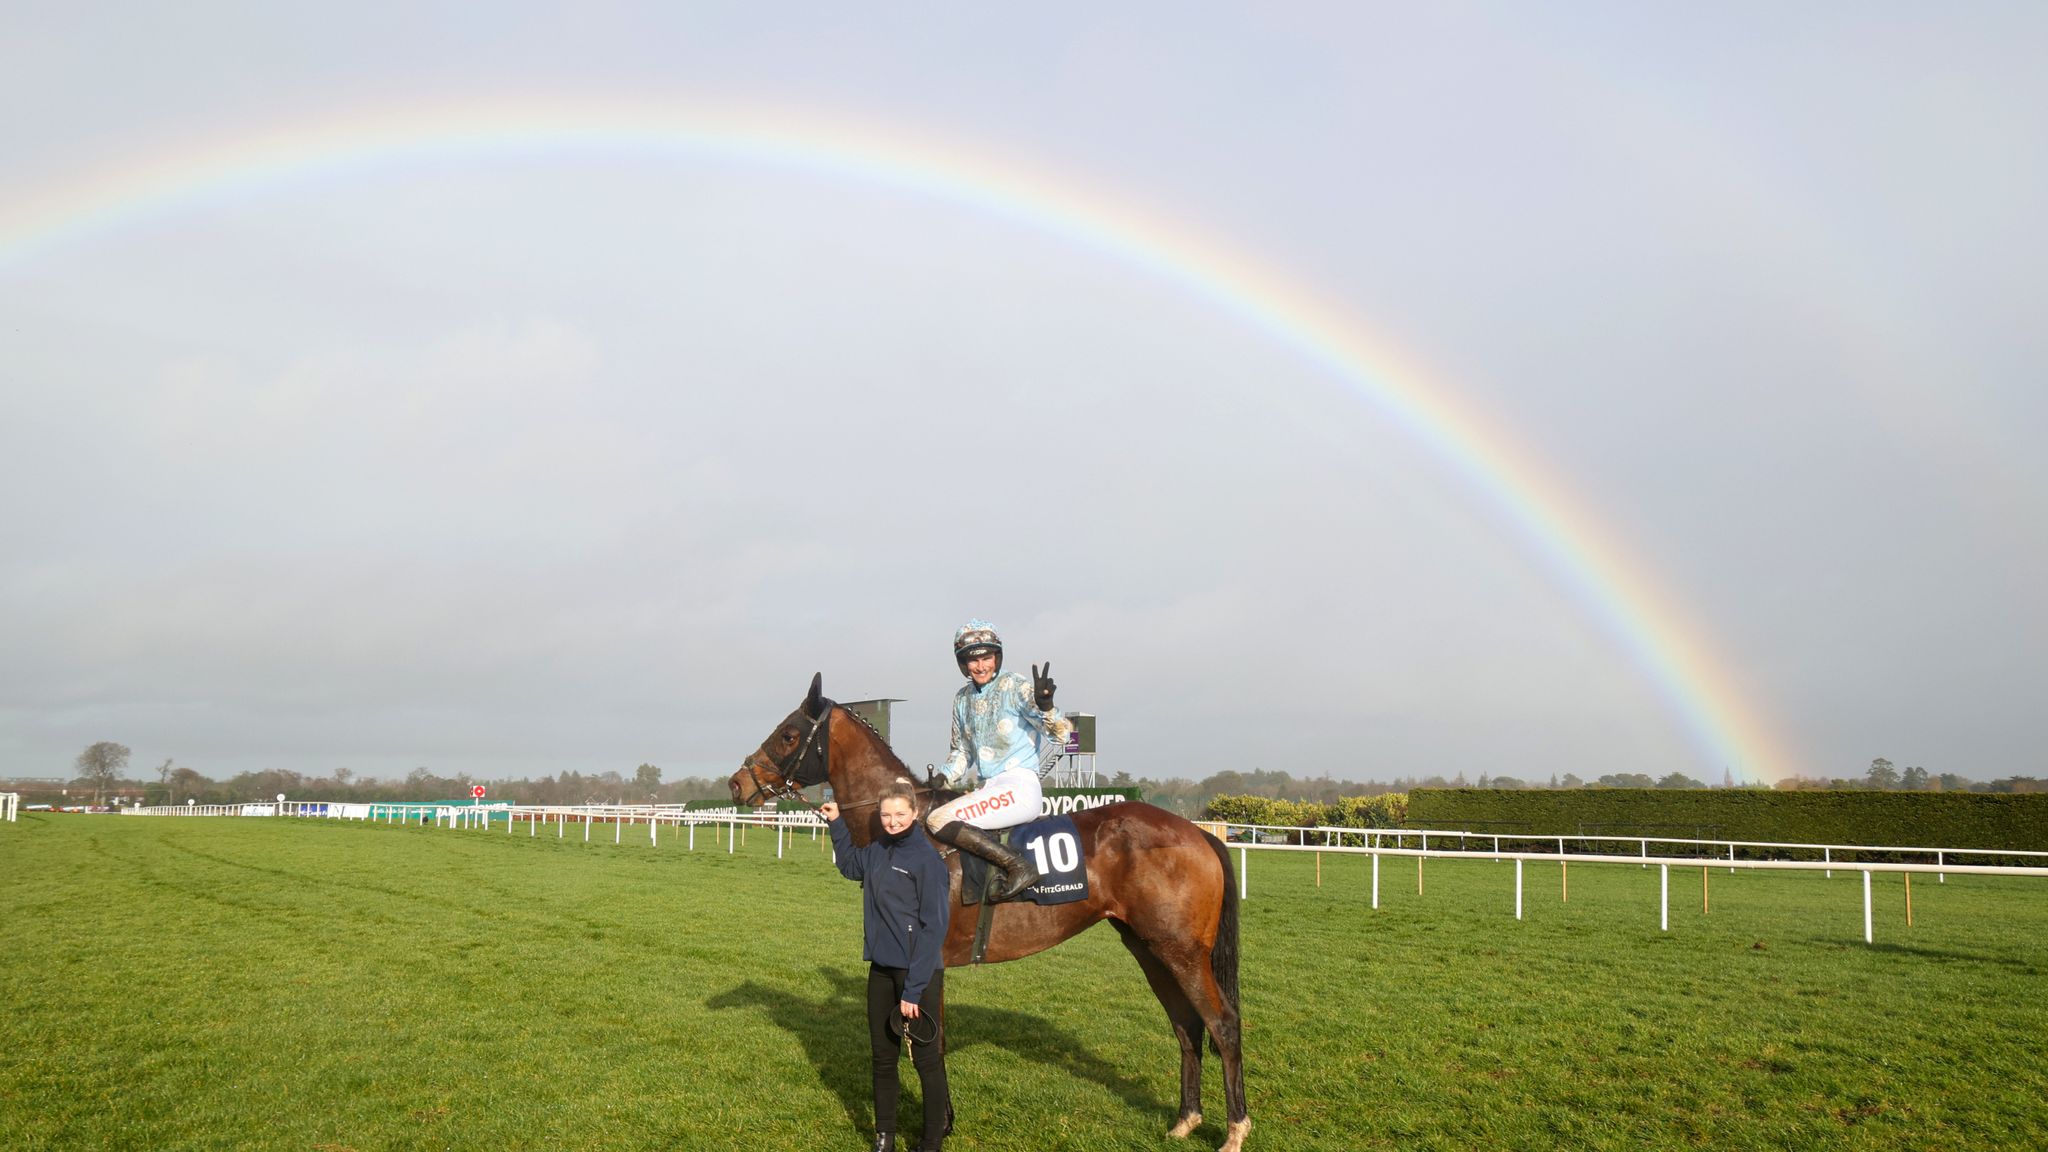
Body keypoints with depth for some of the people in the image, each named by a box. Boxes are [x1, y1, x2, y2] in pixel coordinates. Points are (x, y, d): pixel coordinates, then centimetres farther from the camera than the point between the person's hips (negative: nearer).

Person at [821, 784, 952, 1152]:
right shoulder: (877, 850, 4)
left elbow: (933, 928, -17)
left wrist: (914, 990, -19)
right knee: (882, 1057, 15)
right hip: (881, 969, 7)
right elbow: (850, 865, 30)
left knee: (926, 1059, 5)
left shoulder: (927, 858, -16)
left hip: (918, 971, -7)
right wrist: (836, 824, 18)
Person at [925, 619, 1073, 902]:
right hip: (986, 788, 8)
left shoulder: (1015, 686, -6)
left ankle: (1019, 867, -26)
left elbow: (1060, 732, -15)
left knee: (938, 820, -25)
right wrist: (942, 781, 5)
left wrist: (1045, 706, -35)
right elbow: (961, 752, 24)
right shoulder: (963, 698, 13)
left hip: (1019, 787, -8)